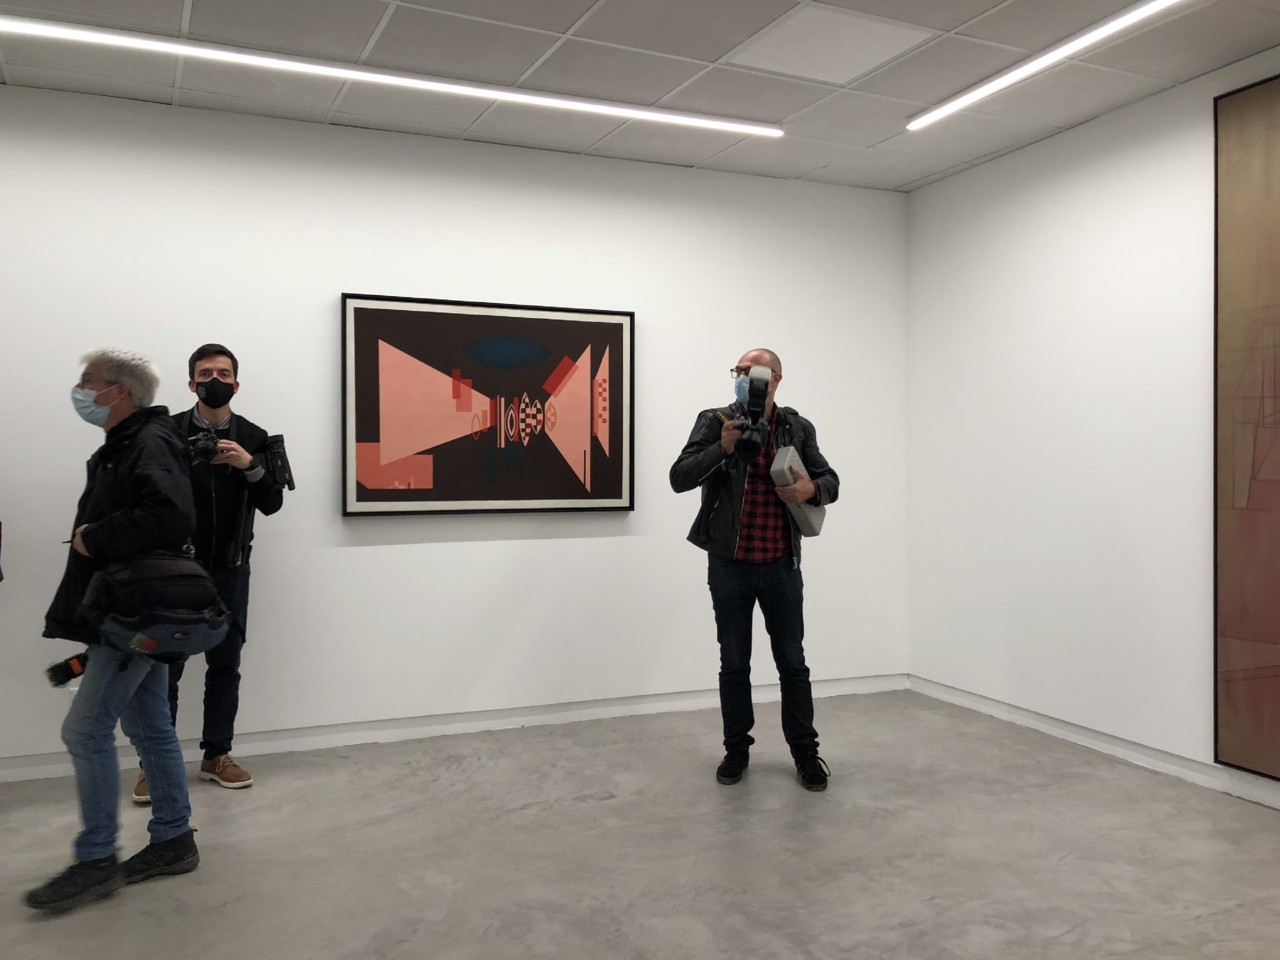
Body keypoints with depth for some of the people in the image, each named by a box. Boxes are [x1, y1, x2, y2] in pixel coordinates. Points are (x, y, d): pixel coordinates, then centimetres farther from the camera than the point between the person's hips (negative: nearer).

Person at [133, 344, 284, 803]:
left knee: (225, 665, 8)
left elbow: (272, 504, -1)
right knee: (164, 667, 1)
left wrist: (249, 465, -17)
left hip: (230, 569, 2)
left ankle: (217, 755, 20)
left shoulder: (253, 437, 3)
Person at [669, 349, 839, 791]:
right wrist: (721, 448, -25)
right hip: (728, 565, -1)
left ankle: (805, 752, 21)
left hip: (781, 565, 1)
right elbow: (679, 478, -11)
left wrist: (812, 488, -16)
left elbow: (830, 481, 8)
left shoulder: (798, 428, 4)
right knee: (734, 663, 10)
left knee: (792, 661, 8)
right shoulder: (714, 422, -3)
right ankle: (736, 748, 25)